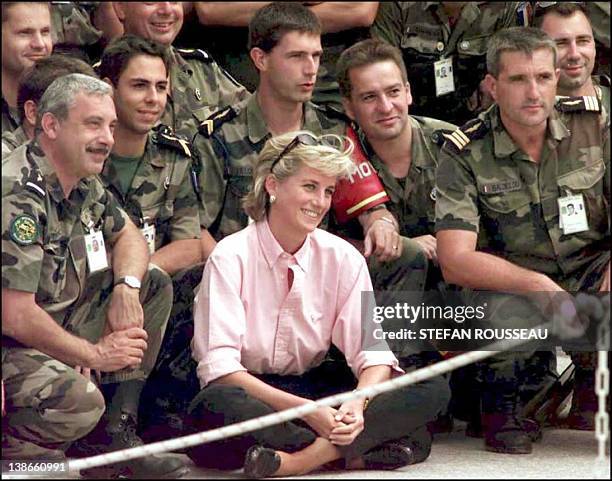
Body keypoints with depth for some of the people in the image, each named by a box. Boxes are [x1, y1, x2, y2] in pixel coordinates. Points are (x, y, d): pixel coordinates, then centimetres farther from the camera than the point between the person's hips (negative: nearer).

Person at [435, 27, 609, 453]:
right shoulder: (465, 154, -10)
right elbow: (455, 261, -18)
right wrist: (540, 286, -30)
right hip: (507, 284, -3)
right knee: (506, 313, -37)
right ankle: (499, 398, -1)